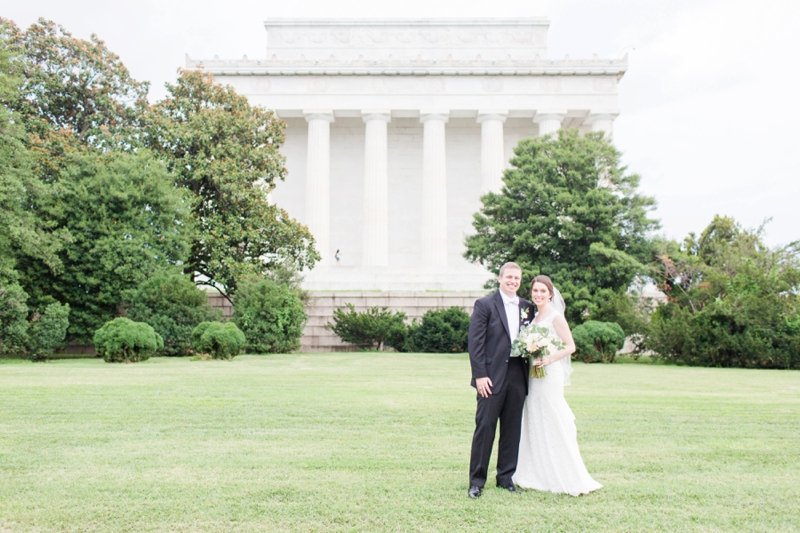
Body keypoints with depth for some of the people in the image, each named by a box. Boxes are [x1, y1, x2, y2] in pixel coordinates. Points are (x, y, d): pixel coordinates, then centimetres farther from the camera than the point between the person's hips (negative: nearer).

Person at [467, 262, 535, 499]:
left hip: (518, 377, 5)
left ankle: (506, 477, 23)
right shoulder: (485, 305, -1)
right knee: (485, 427, -1)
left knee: (512, 430, 10)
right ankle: (476, 480, 9)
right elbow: (475, 343, -6)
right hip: (492, 377, -4)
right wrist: (480, 375, -13)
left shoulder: (527, 307, 13)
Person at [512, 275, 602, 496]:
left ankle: (566, 478, 7)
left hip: (549, 375, -8)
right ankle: (539, 475, 21)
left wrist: (549, 359, -23)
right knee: (534, 424, 11)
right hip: (533, 376, 8)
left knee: (553, 424, -3)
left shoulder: (556, 317, -8)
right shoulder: (533, 316, 14)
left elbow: (570, 346, -12)